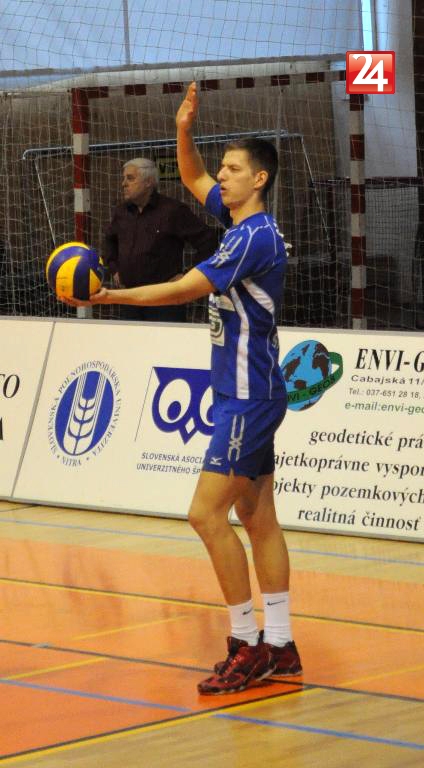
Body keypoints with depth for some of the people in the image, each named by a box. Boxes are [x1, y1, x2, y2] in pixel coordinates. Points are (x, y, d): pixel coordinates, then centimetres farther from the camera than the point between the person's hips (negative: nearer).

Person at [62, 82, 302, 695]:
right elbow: (192, 177, 25)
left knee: (207, 514, -12)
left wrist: (109, 297, -16)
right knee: (256, 517, 10)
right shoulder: (241, 222, 11)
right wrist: (184, 130, 7)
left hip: (249, 398, -10)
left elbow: (184, 289, -20)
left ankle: (248, 644, -8)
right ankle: (279, 646, 13)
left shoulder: (255, 237, -17)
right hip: (245, 396, 10)